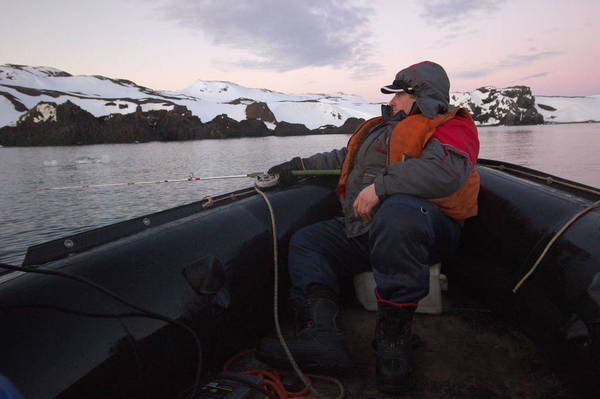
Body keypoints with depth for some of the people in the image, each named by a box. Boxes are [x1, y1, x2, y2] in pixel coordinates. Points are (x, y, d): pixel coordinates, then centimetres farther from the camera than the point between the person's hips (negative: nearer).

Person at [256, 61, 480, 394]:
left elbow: (446, 170, -22)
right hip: (363, 231, 9)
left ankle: (393, 338, -29)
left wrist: (380, 185, -24)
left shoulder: (447, 127, 1)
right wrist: (298, 166, 35)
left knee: (398, 211, -41)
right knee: (306, 242, 0)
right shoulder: (378, 129, 28)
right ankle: (318, 334, -25)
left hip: (424, 226, -9)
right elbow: (342, 159, 41)